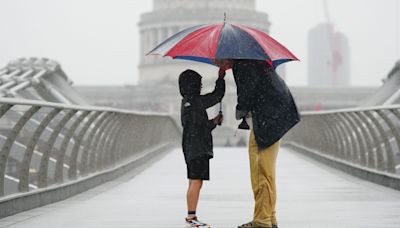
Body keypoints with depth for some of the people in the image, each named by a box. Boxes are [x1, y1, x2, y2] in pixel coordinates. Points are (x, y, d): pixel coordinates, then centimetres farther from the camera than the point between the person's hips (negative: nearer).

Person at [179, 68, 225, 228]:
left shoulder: (186, 103, 17)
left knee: (194, 183, 12)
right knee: (196, 182, -10)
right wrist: (221, 78, 5)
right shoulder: (196, 101, -12)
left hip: (191, 147, 10)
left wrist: (214, 122, 13)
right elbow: (218, 95, -5)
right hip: (198, 148, -10)